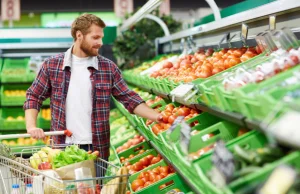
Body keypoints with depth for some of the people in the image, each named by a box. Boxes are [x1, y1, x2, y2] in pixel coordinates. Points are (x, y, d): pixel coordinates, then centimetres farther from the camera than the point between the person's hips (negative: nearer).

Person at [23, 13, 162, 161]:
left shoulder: (108, 68, 2)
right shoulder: (52, 65, 1)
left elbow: (129, 99, 2)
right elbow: (33, 97, 5)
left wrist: (156, 116, -10)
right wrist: (31, 126, -11)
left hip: (97, 149, 1)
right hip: (63, 148, 0)